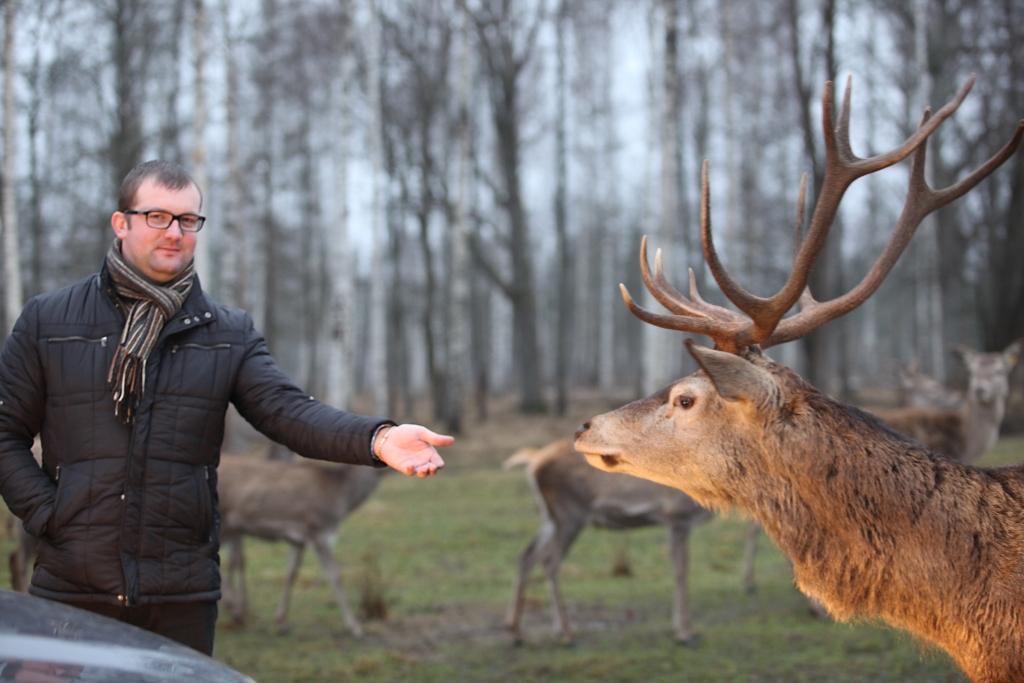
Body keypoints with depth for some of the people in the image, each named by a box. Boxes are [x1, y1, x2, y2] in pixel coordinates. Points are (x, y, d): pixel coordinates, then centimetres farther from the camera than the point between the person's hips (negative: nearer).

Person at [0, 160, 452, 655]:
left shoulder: (229, 334, 7)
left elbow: (286, 410, -8)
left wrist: (377, 438, -26)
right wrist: (46, 515, -8)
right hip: (71, 587, -1)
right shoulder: (48, 321, 5)